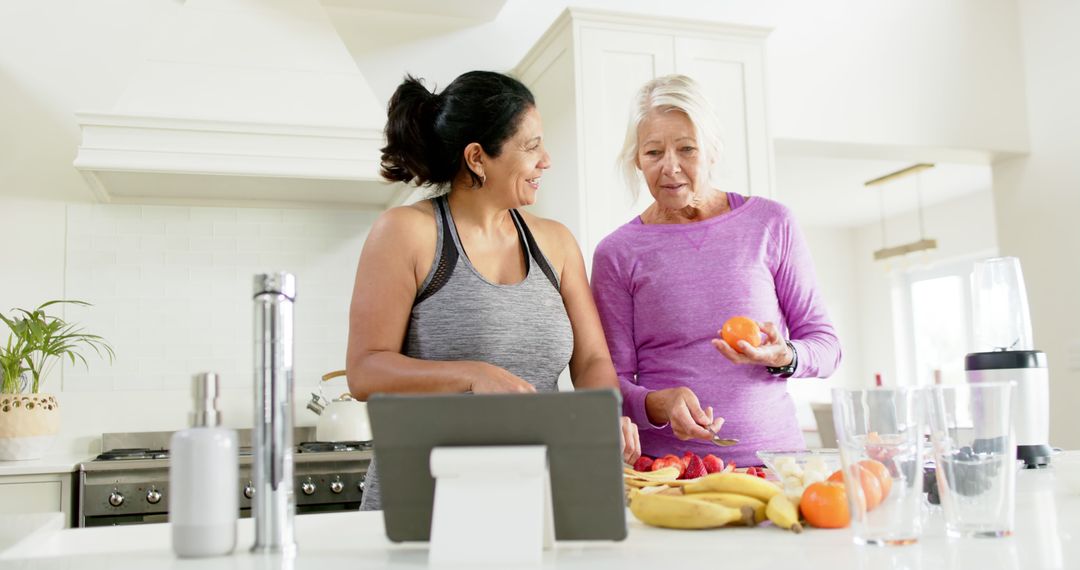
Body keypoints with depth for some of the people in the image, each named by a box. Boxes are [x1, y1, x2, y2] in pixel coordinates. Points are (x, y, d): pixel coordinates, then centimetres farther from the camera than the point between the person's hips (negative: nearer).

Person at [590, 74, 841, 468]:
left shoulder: (770, 224, 6)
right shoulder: (617, 253, 4)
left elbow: (826, 343, 10)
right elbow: (612, 381, 4)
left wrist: (783, 357, -10)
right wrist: (658, 405, -16)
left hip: (770, 456, 1)